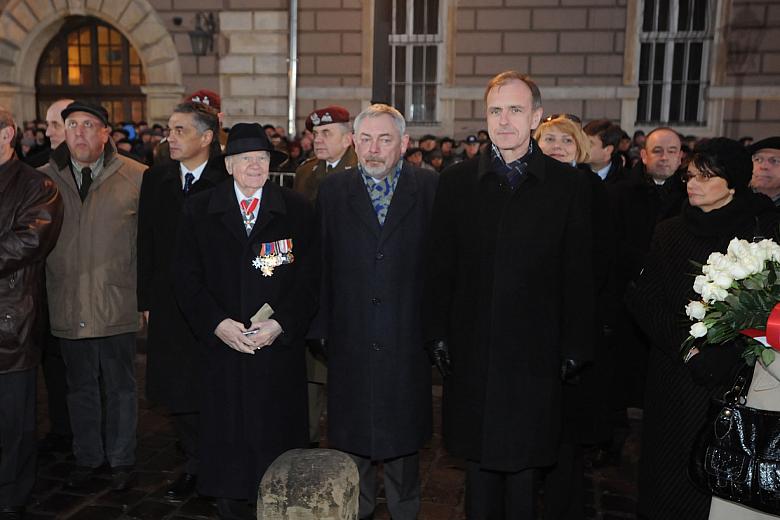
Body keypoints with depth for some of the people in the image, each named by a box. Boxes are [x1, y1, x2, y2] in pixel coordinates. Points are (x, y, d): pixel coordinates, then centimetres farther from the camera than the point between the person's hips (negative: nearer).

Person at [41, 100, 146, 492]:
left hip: (117, 306, -2)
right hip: (68, 308, 2)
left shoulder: (136, 177, -4)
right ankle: (86, 459, 34)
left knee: (120, 388, 12)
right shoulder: (44, 178, 2)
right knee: (81, 389, 17)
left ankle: (121, 460, 29)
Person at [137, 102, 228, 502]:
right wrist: (146, 300, 7)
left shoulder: (229, 180, -8)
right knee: (177, 391, 11)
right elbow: (146, 243, 9)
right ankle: (194, 465, 28)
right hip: (169, 305, 5)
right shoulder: (155, 179, 8)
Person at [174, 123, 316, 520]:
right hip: (221, 345, 1)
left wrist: (280, 324, -11)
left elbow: (309, 278, 0)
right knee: (226, 435, 6)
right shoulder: (198, 210, 6)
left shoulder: (297, 210, 5)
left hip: (280, 346, 0)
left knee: (278, 435, 6)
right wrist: (217, 324, -11)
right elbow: (186, 278, 2)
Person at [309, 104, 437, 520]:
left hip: (407, 341, -1)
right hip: (349, 341, 1)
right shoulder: (333, 191, 4)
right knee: (350, 434, 14)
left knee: (405, 433, 13)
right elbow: (320, 264, 2)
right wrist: (319, 327, -1)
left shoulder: (431, 189, -1)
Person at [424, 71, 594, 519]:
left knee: (524, 461, 9)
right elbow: (439, 268, 5)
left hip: (535, 354, -1)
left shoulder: (569, 185, 0)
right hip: (471, 351, 2)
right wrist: (438, 336, 1)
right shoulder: (457, 182, 4)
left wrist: (574, 349, -2)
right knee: (479, 460, 14)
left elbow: (579, 277, 0)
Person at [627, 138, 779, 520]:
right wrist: (684, 346, -8)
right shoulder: (669, 233, 10)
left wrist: (721, 356, -15)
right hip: (674, 377, 3)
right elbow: (643, 299, 5)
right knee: (667, 465, 7)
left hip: (734, 380, -3)